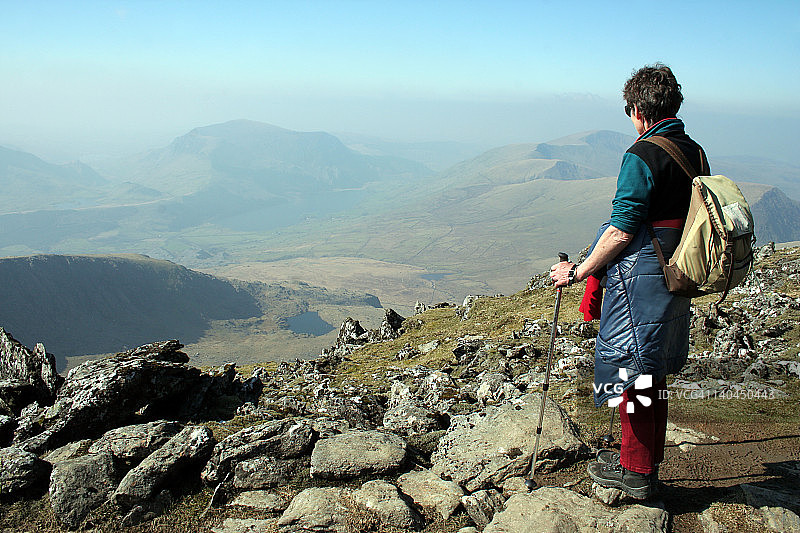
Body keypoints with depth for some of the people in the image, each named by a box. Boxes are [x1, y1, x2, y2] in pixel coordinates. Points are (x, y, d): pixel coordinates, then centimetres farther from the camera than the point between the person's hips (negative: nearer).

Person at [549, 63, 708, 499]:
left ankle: (635, 472, 16)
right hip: (675, 281, 9)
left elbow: (621, 232, -20)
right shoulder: (695, 153, 9)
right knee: (653, 375, 18)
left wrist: (577, 272, -11)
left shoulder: (643, 156, -17)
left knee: (632, 374, 4)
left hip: (641, 280, -9)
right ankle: (649, 462, 31)